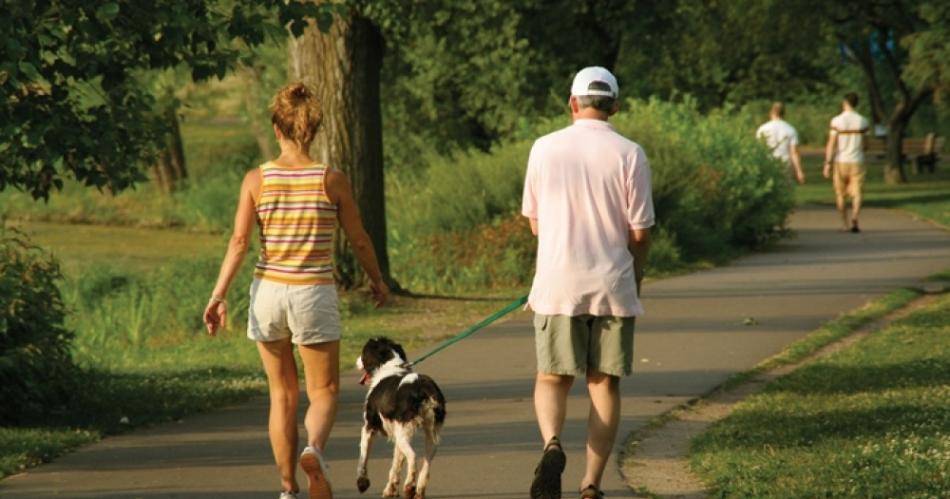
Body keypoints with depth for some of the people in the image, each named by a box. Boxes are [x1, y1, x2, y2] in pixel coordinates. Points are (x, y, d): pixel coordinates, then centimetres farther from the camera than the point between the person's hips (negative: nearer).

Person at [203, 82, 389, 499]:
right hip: (314, 293, -2)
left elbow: (239, 241, -9)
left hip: (269, 290, 2)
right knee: (324, 392, 9)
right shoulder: (332, 180, -4)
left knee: (281, 393, 15)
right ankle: (314, 449, -22)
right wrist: (377, 280, 20)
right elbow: (358, 239, 3)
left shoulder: (257, 179, -3)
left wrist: (218, 295, -8)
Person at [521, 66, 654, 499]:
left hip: (557, 285, 1)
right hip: (613, 286, 0)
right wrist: (635, 277, 15)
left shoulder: (545, 148, 0)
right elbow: (639, 231, -3)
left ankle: (552, 443, -19)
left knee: (552, 378, 10)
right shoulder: (629, 154, -5)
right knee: (604, 383, 8)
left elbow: (533, 221, 8)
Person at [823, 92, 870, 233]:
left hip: (840, 162, -1)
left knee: (840, 194, 14)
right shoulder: (862, 121, 0)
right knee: (856, 194, -2)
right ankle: (854, 220, -25)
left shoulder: (837, 121, -7)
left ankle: (845, 223, 20)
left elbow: (831, 144, -11)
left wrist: (827, 164, -9)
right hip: (857, 162, 1)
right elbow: (864, 144, 9)